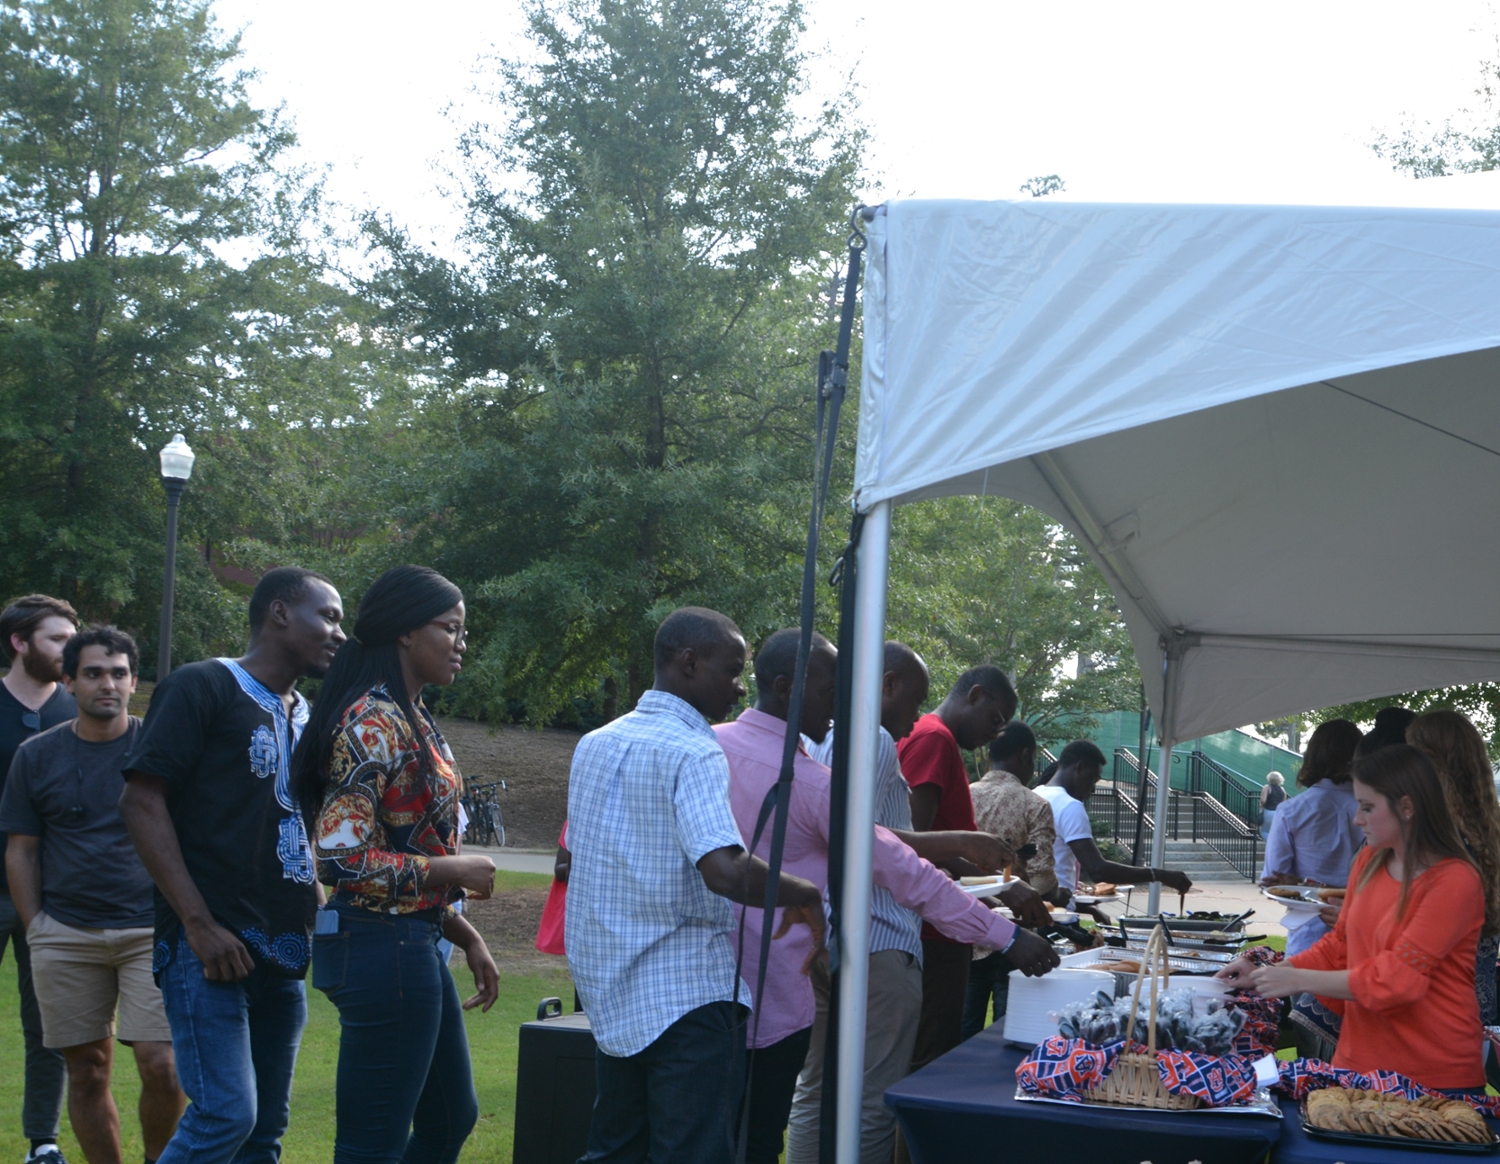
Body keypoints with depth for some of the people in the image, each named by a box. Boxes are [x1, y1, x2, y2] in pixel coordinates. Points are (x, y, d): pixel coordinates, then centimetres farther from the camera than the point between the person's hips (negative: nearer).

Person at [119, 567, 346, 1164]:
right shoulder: (202, 688, -4)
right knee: (226, 1113, -16)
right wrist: (199, 924, -16)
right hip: (212, 946, -7)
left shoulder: (305, 716, 18)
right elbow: (141, 800, -11)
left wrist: (319, 914, 9)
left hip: (283, 953, 7)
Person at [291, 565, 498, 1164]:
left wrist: (465, 935, 13)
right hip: (382, 948, -10)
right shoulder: (373, 725, -16)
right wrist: (455, 871, -15)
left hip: (415, 942, 10)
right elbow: (341, 858, -24)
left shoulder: (413, 720, 13)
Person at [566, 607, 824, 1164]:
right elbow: (725, 871, -28)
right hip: (687, 988, -8)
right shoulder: (694, 753, -15)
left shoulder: (593, 745, 10)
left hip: (606, 987, 8)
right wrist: (804, 895, -13)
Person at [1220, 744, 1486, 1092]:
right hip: (1359, 1059, 6)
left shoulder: (1454, 882, -16)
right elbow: (1339, 945, 14)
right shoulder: (1369, 861, 6)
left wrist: (1298, 979, -17)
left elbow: (1397, 978, -19)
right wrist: (1266, 973, 0)